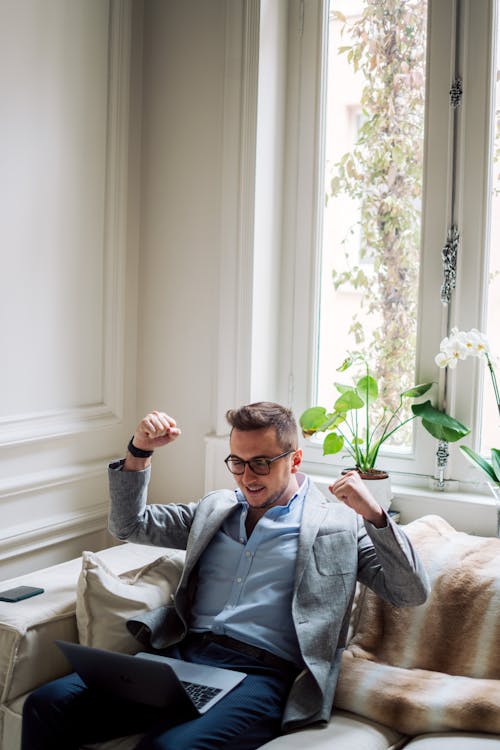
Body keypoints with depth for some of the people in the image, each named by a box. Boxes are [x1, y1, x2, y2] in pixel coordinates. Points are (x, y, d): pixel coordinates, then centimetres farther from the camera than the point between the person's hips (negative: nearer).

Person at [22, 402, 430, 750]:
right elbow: (130, 524, 24)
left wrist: (374, 515, -14)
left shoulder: (341, 522, 8)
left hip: (263, 673, -5)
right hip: (182, 654, 5)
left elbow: (412, 593, 1)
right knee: (48, 704, -18)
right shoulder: (216, 508, 22)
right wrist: (140, 451, 9)